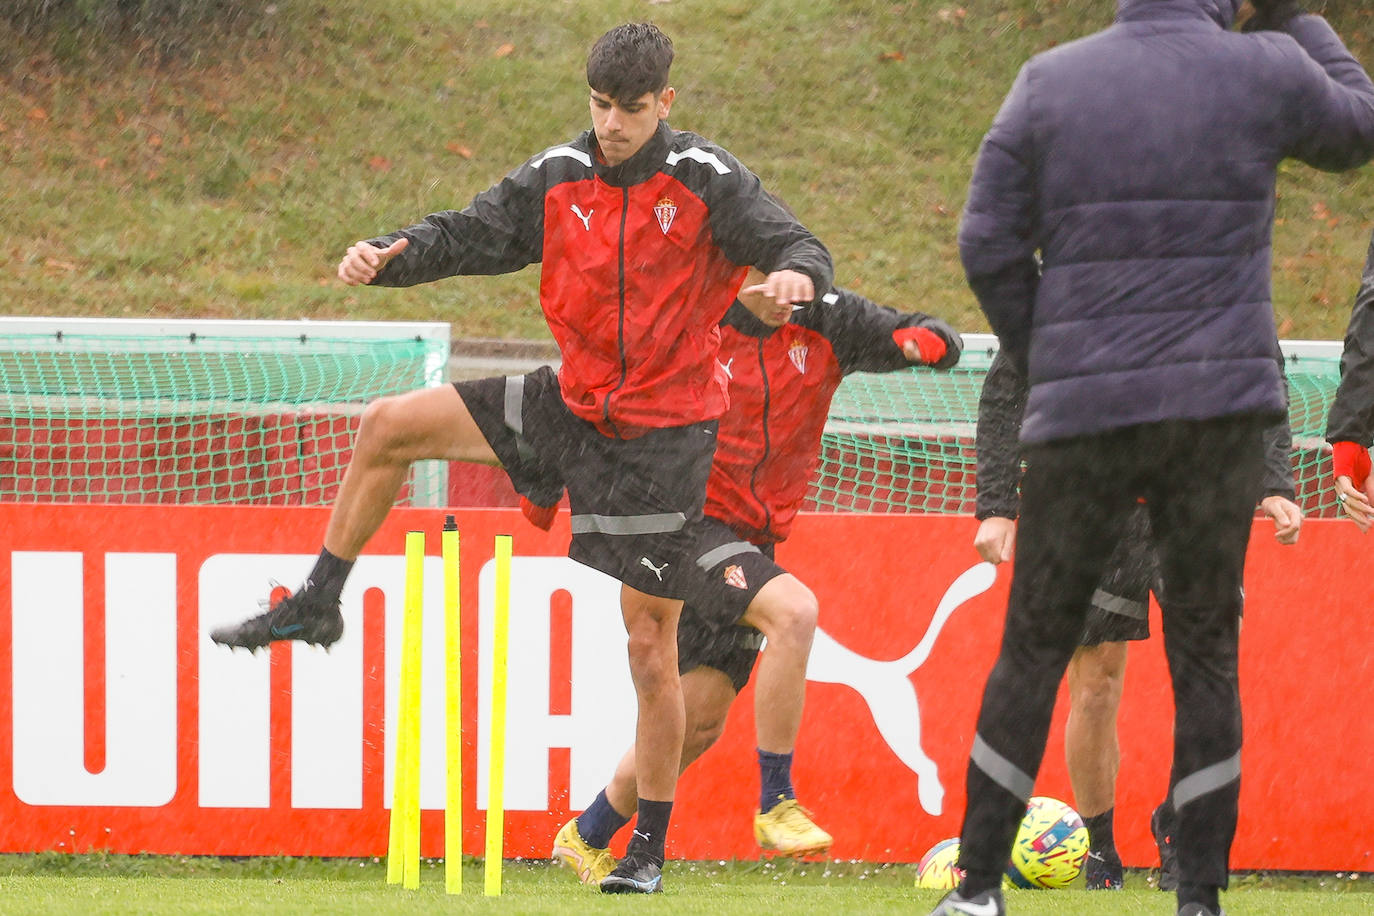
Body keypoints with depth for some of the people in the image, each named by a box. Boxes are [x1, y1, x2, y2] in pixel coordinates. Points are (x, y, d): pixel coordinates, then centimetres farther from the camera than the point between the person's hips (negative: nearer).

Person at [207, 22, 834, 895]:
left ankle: (651, 849, 8)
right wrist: (390, 254, -17)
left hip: (665, 431, -5)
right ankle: (318, 603, 11)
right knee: (390, 424, -2)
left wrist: (797, 274, -42)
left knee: (650, 646, -3)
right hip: (574, 401, 5)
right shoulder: (558, 177, 0)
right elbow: (469, 234, 2)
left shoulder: (710, 181, -12)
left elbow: (799, 248, -17)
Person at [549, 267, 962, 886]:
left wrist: (928, 340, -22)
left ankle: (587, 836, 28)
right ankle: (775, 804, -24)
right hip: (689, 526, -6)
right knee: (793, 610, -31)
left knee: (700, 722, 8)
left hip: (755, 540, 6)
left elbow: (942, 343, 1)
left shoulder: (826, 323, 1)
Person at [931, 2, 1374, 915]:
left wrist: (1045, 362, 11)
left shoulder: (1050, 83, 1)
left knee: (1034, 649, 9)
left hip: (1085, 410, 1)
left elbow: (988, 246, 0)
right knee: (1205, 652, 7)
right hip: (1221, 410, -1)